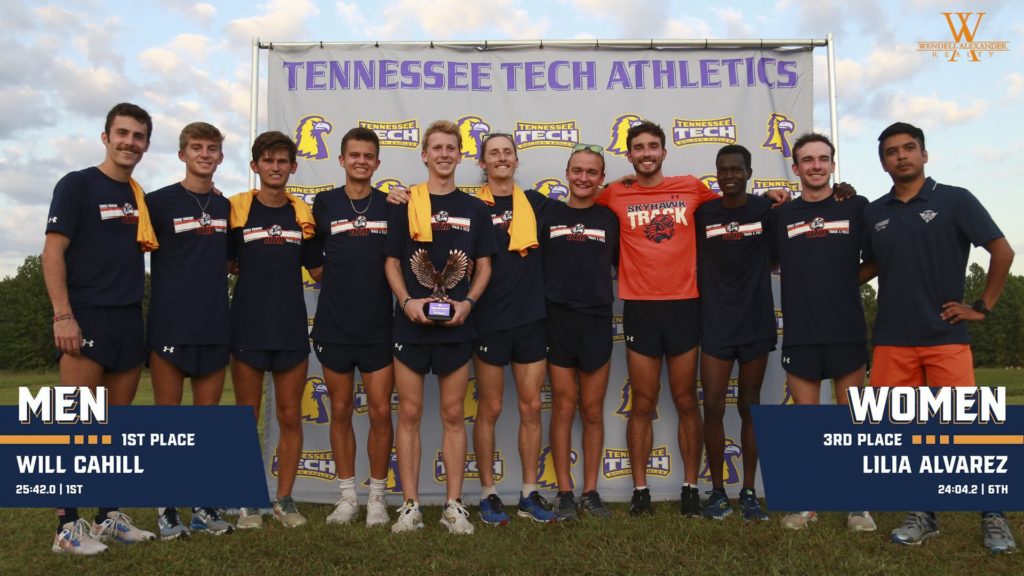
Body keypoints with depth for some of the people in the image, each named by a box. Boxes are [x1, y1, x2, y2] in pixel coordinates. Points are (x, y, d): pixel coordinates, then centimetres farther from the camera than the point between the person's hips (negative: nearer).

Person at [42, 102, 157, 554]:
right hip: (86, 318, -6)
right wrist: (63, 315, -16)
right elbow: (53, 252, -9)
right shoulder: (77, 185, -2)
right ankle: (67, 526, 5)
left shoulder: (142, 197, 15)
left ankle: (109, 516, 20)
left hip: (130, 321, 6)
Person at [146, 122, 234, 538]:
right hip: (170, 325, -4)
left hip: (215, 327, 4)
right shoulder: (159, 201, -1)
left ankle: (203, 505, 18)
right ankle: (166, 509, 13)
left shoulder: (227, 207, 12)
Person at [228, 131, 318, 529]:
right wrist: (253, 273, -4)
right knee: (247, 417, 6)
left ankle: (284, 498, 18)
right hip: (247, 327, -2)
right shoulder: (236, 208, 1)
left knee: (291, 417, 6)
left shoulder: (303, 213, 8)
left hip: (291, 327, 2)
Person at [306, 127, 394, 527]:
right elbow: (313, 264, 9)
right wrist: (341, 283, -1)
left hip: (379, 326, 0)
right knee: (341, 411, 8)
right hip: (334, 326, 1)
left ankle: (377, 496, 16)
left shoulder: (392, 205, 5)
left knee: (381, 412, 1)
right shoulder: (324, 204, 5)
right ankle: (347, 497, 21)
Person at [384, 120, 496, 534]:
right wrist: (407, 301, -13)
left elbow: (484, 266, 7)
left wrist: (468, 302, -9)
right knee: (409, 414, 4)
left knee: (453, 415, 6)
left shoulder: (475, 209, 7)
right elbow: (392, 263, 4)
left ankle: (454, 506, 14)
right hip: (411, 324, -1)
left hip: (456, 325, 1)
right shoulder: (404, 205, 4)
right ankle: (410, 505, 13)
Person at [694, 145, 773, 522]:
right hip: (715, 324, 0)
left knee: (750, 407, 8)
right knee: (713, 406, -2)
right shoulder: (702, 213, 1)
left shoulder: (766, 209, 1)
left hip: (756, 323, 0)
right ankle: (718, 491, 13)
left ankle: (749, 493, 18)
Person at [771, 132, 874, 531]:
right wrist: (804, 283, 3)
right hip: (799, 333, 1)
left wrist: (846, 282, 2)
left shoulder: (856, 207, 4)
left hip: (847, 330, -1)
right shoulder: (780, 215, 7)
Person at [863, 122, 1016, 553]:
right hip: (892, 340, 3)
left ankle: (993, 518, 11)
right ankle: (922, 514, 18)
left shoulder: (955, 200, -1)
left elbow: (1002, 250, 1)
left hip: (946, 336, -3)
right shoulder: (873, 213, 8)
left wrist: (984, 306, -2)